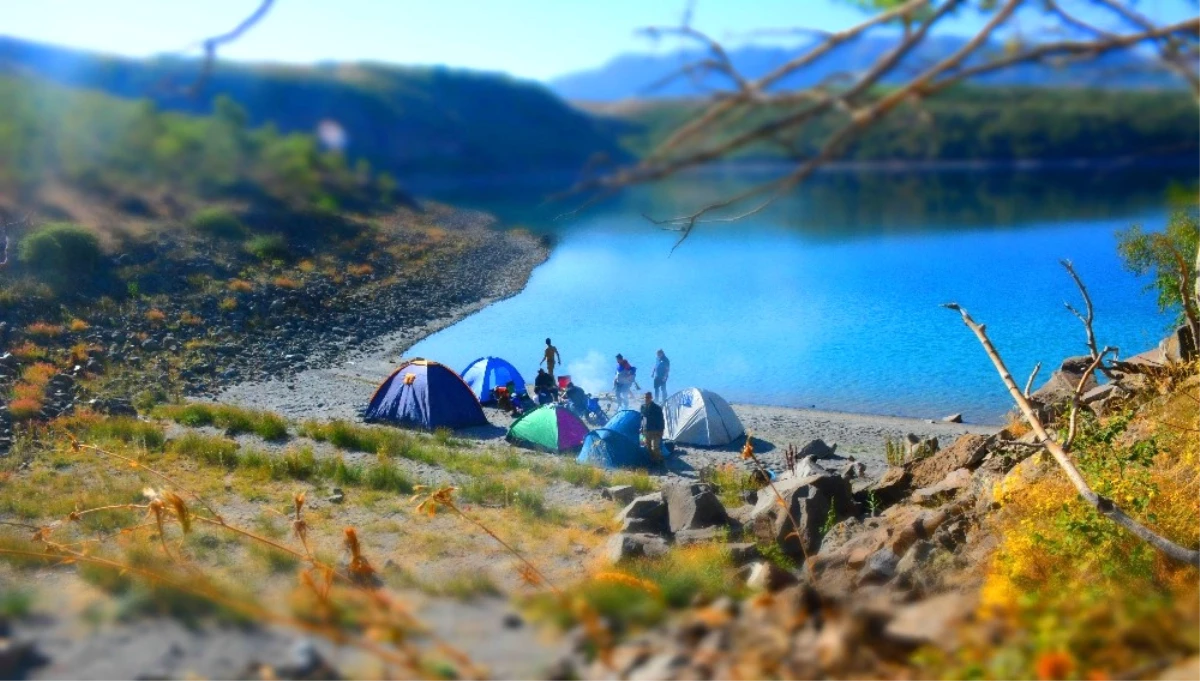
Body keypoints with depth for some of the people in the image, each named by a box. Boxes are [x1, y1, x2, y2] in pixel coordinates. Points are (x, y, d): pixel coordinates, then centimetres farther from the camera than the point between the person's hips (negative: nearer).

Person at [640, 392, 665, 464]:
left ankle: (659, 461, 3)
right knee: (648, 447, 11)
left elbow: (661, 420, -8)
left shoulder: (657, 408, -10)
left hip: (655, 431, -6)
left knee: (655, 447, -10)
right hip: (646, 431, 6)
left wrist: (661, 431, -11)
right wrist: (642, 428, 12)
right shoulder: (643, 407, 5)